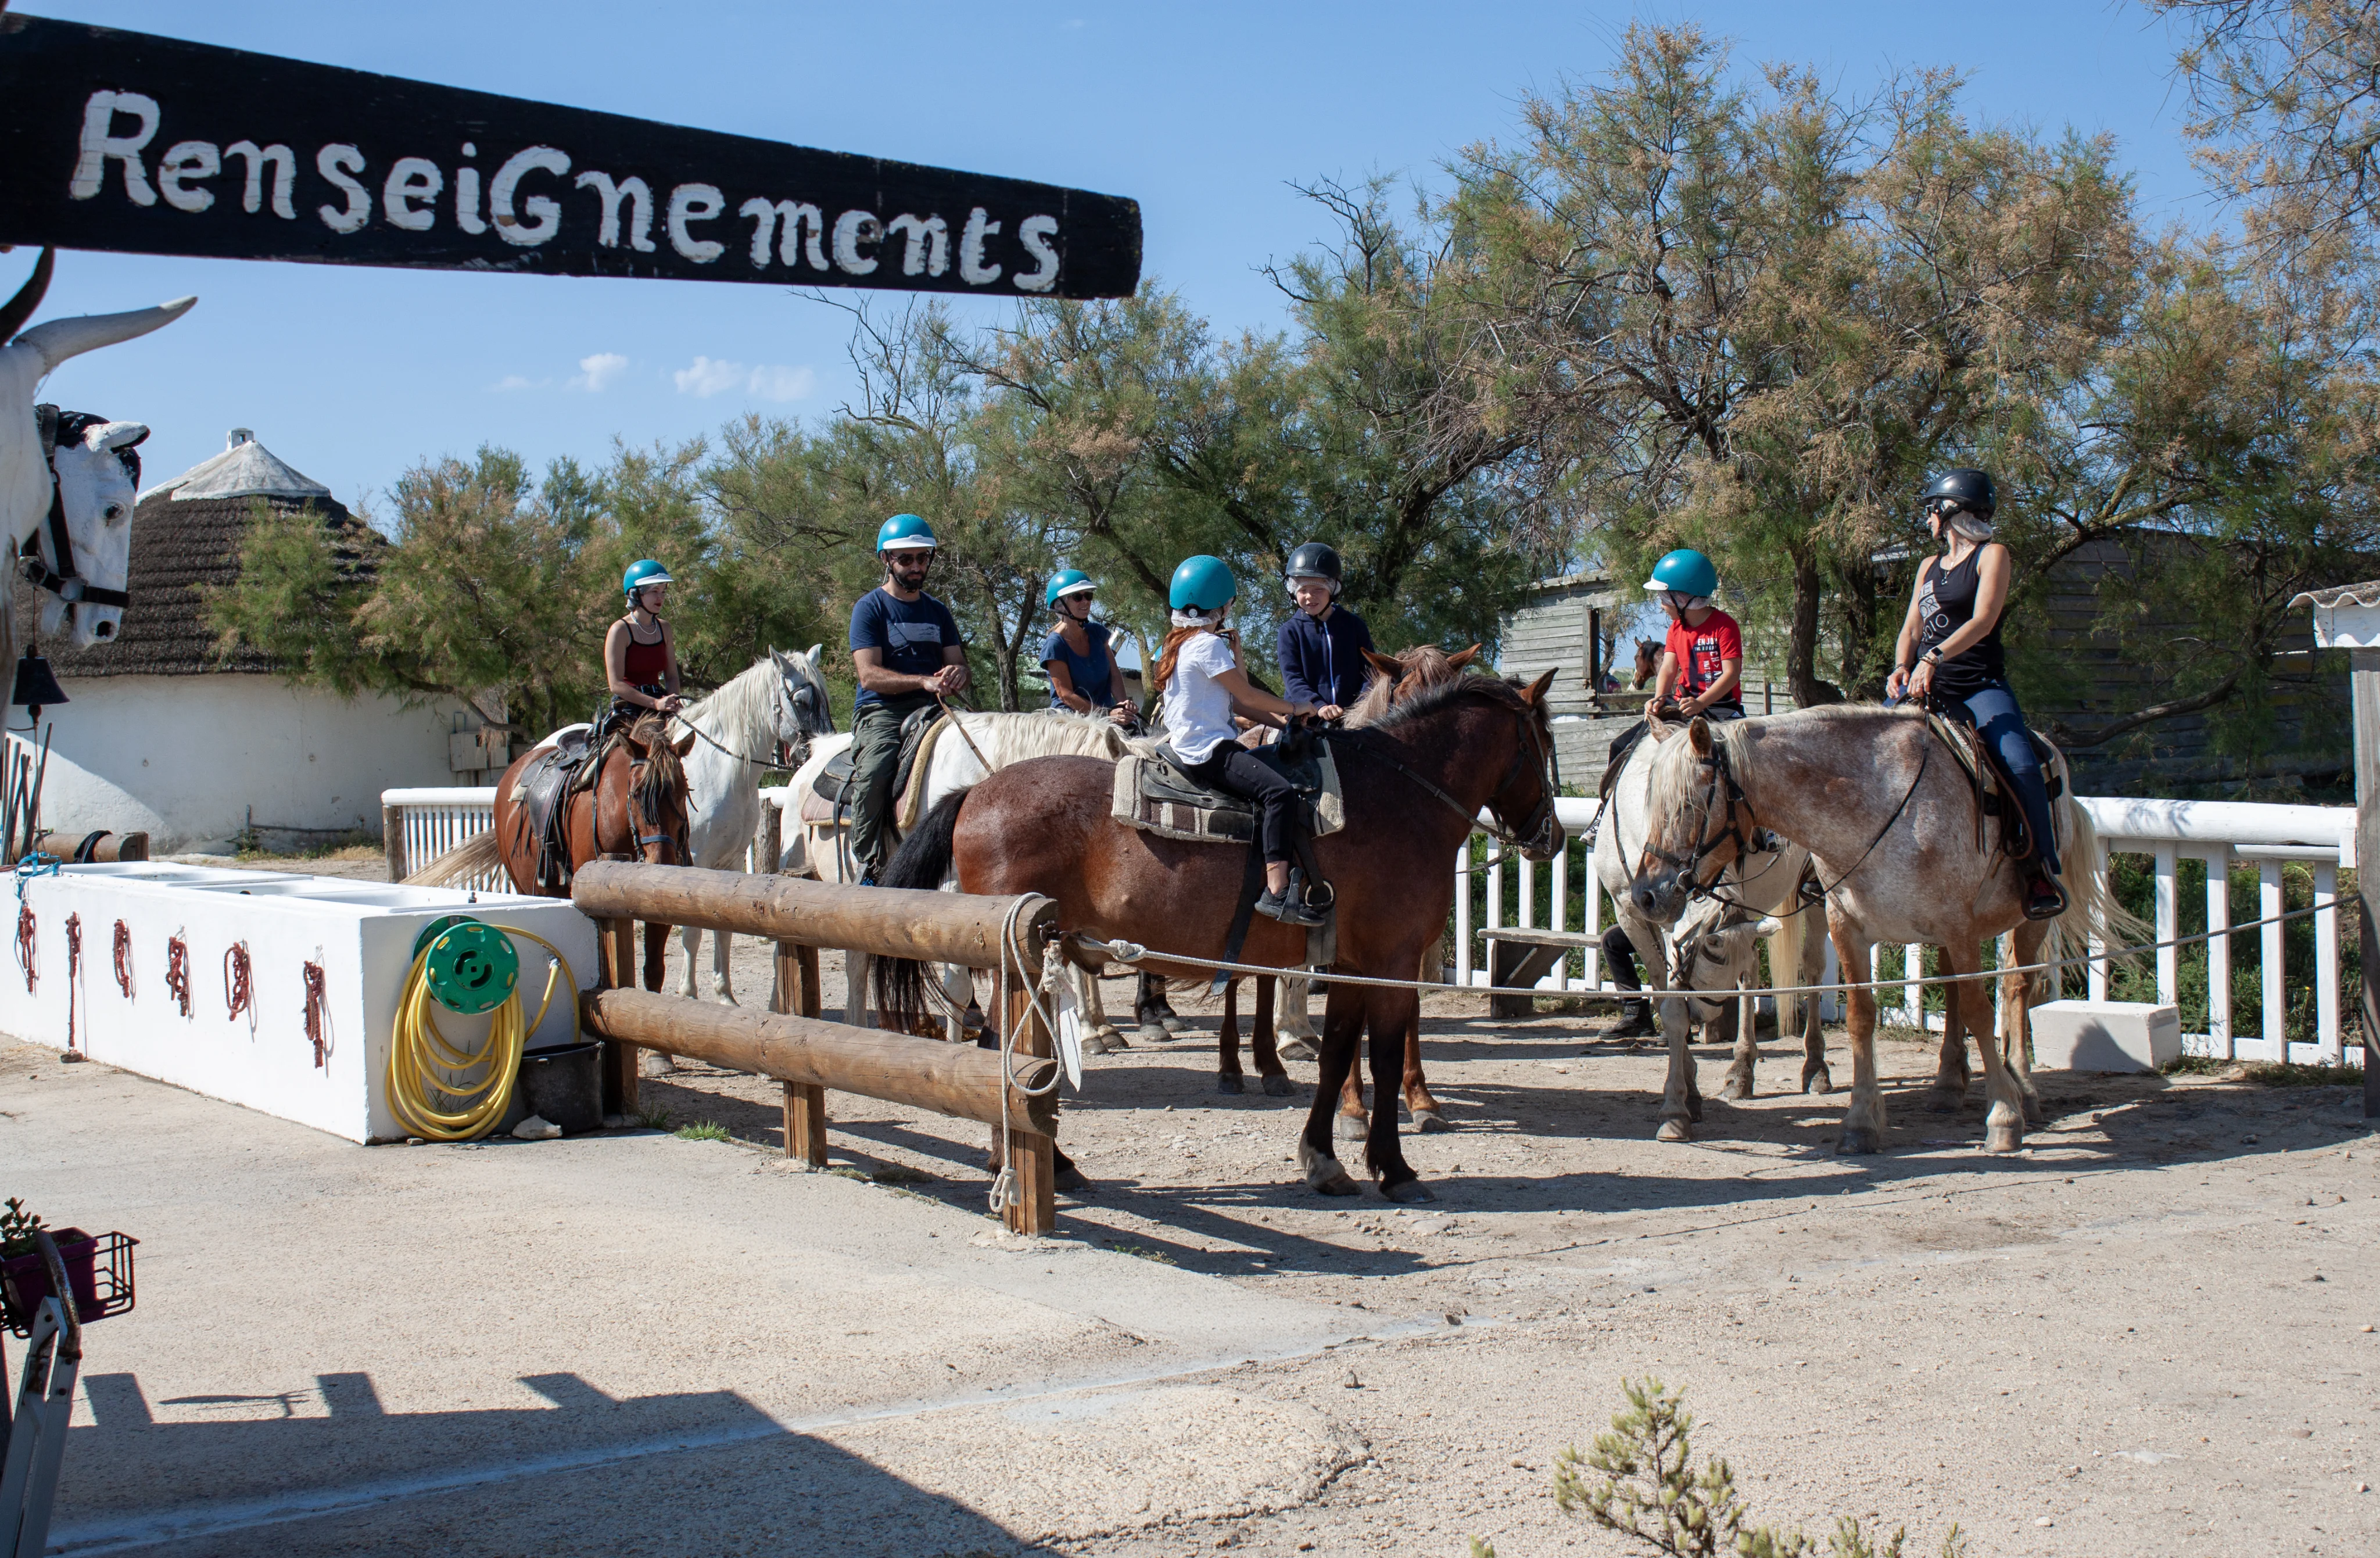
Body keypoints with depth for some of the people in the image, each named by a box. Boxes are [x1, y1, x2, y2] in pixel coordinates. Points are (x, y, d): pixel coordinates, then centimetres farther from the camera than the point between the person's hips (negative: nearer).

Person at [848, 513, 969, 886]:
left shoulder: (938, 612, 20)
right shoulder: (869, 608, 3)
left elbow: (958, 663, 15)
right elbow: (869, 675, -9)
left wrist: (956, 675, -12)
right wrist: (924, 681, -23)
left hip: (929, 711, 5)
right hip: (881, 712, -5)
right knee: (873, 774, -35)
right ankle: (869, 868, -26)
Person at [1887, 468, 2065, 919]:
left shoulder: (1992, 556, 2)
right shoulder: (1929, 567, 22)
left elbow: (1983, 620, -12)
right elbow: (1912, 628, 15)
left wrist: (1934, 658, -26)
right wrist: (1902, 668, -7)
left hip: (1979, 686, -7)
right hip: (1924, 685, 7)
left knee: (2021, 764, -28)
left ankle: (2043, 872, -22)